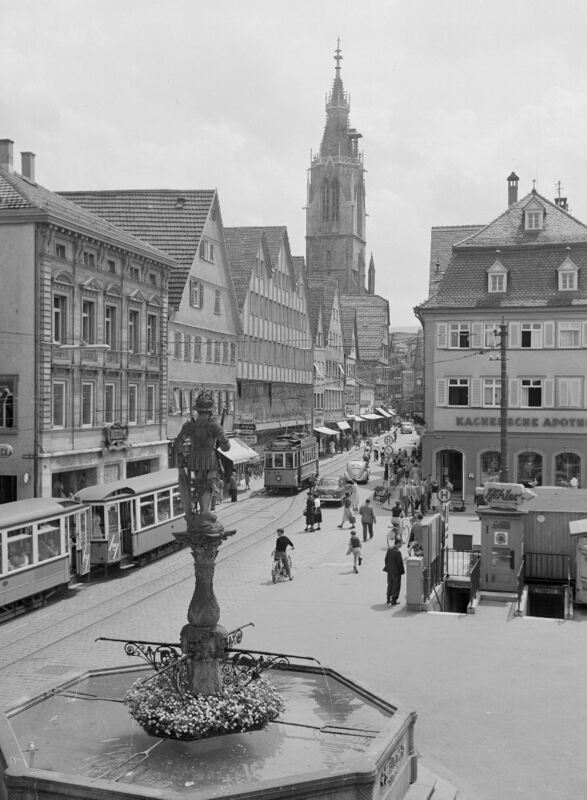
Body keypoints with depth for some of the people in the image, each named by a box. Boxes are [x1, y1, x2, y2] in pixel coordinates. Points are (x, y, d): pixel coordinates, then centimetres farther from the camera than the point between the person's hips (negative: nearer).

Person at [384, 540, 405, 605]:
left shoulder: (389, 550, -2)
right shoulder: (397, 552, -21)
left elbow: (386, 560, 7)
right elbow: (400, 562, -17)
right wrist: (401, 571, -6)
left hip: (389, 571, 6)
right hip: (396, 571, -6)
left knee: (390, 585, 19)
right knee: (396, 585, 6)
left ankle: (389, 600, 25)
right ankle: (393, 601, 9)